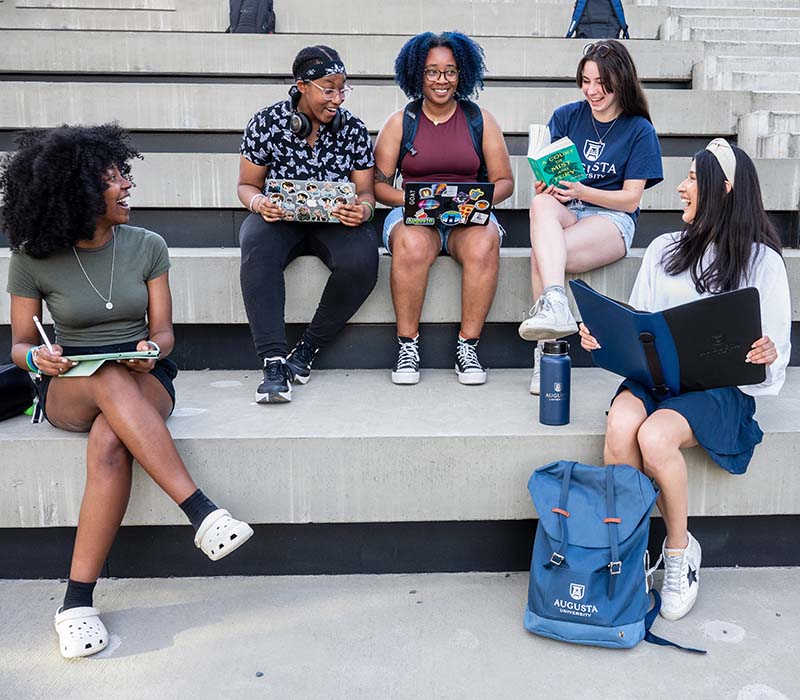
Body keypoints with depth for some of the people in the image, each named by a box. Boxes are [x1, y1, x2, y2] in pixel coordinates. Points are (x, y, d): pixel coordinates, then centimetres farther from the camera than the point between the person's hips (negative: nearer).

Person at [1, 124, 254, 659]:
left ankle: (78, 600, -29)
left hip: (144, 380, 1)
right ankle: (202, 512, -43)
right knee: (108, 379, -39)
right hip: (69, 389, 0)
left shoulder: (146, 247, 3)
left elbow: (163, 330, 4)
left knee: (109, 445, -36)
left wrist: (152, 348, -20)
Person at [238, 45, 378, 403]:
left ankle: (308, 347, -13)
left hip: (336, 221, 1)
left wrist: (363, 209, -23)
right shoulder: (266, 122, -4)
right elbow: (247, 185, 3)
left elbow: (365, 191, 2)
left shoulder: (353, 128, -1)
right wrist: (258, 203, -22)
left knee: (362, 262, -32)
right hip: (279, 217, -1)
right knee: (257, 251, -36)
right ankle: (274, 361, -36)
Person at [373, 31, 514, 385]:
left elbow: (504, 181, 10)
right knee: (412, 244, -37)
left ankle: (468, 346, -24)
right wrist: (409, 199, -16)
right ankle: (407, 346, -24)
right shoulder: (400, 122, 10)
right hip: (413, 216, 0)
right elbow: (378, 184, 5)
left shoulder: (481, 120, 11)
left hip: (469, 217, 1)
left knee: (484, 243, -35)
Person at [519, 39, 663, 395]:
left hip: (612, 217, -2)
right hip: (563, 212, 2)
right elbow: (544, 179, 9)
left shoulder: (639, 130, 4)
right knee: (541, 205, -38)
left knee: (540, 255, -34)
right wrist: (545, 186, -17)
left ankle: (545, 350, -37)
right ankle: (555, 306, -54)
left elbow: (630, 199, -2)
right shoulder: (566, 116, 11)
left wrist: (582, 191, -18)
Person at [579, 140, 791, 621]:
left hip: (721, 385, -3)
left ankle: (680, 549, -6)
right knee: (620, 427, -31)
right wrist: (603, 337, -6)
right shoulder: (664, 249, 15)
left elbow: (776, 346, 2)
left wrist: (769, 354, -22)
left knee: (655, 436, -33)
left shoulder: (762, 260, 3)